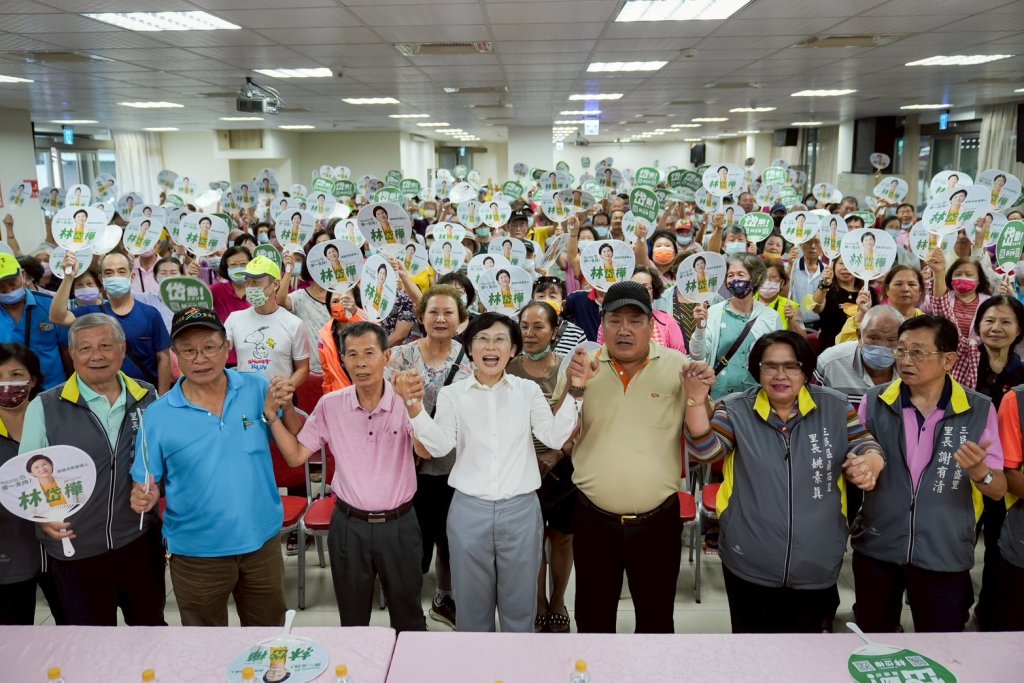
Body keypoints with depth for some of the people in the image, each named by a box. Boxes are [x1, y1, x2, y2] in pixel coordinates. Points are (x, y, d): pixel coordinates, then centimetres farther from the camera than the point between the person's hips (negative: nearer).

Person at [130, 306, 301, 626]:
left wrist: (286, 408, -20)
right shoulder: (157, 416, -10)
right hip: (196, 552, -1)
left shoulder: (258, 389, -8)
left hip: (262, 541, 1)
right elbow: (147, 483, 0)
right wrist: (145, 496, -22)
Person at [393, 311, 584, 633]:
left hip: (520, 509, 1)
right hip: (469, 509, 0)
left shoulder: (528, 390, 3)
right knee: (472, 604, 15)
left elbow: (555, 438, -6)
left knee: (519, 604, 15)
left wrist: (574, 393, -15)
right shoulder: (452, 394, 0)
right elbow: (440, 446, -11)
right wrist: (414, 404, -24)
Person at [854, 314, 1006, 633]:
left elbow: (998, 489, -3)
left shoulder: (979, 410, -7)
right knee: (873, 635, 19)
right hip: (876, 547, 1)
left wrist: (979, 471, -24)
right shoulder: (874, 402, -6)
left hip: (944, 554, -1)